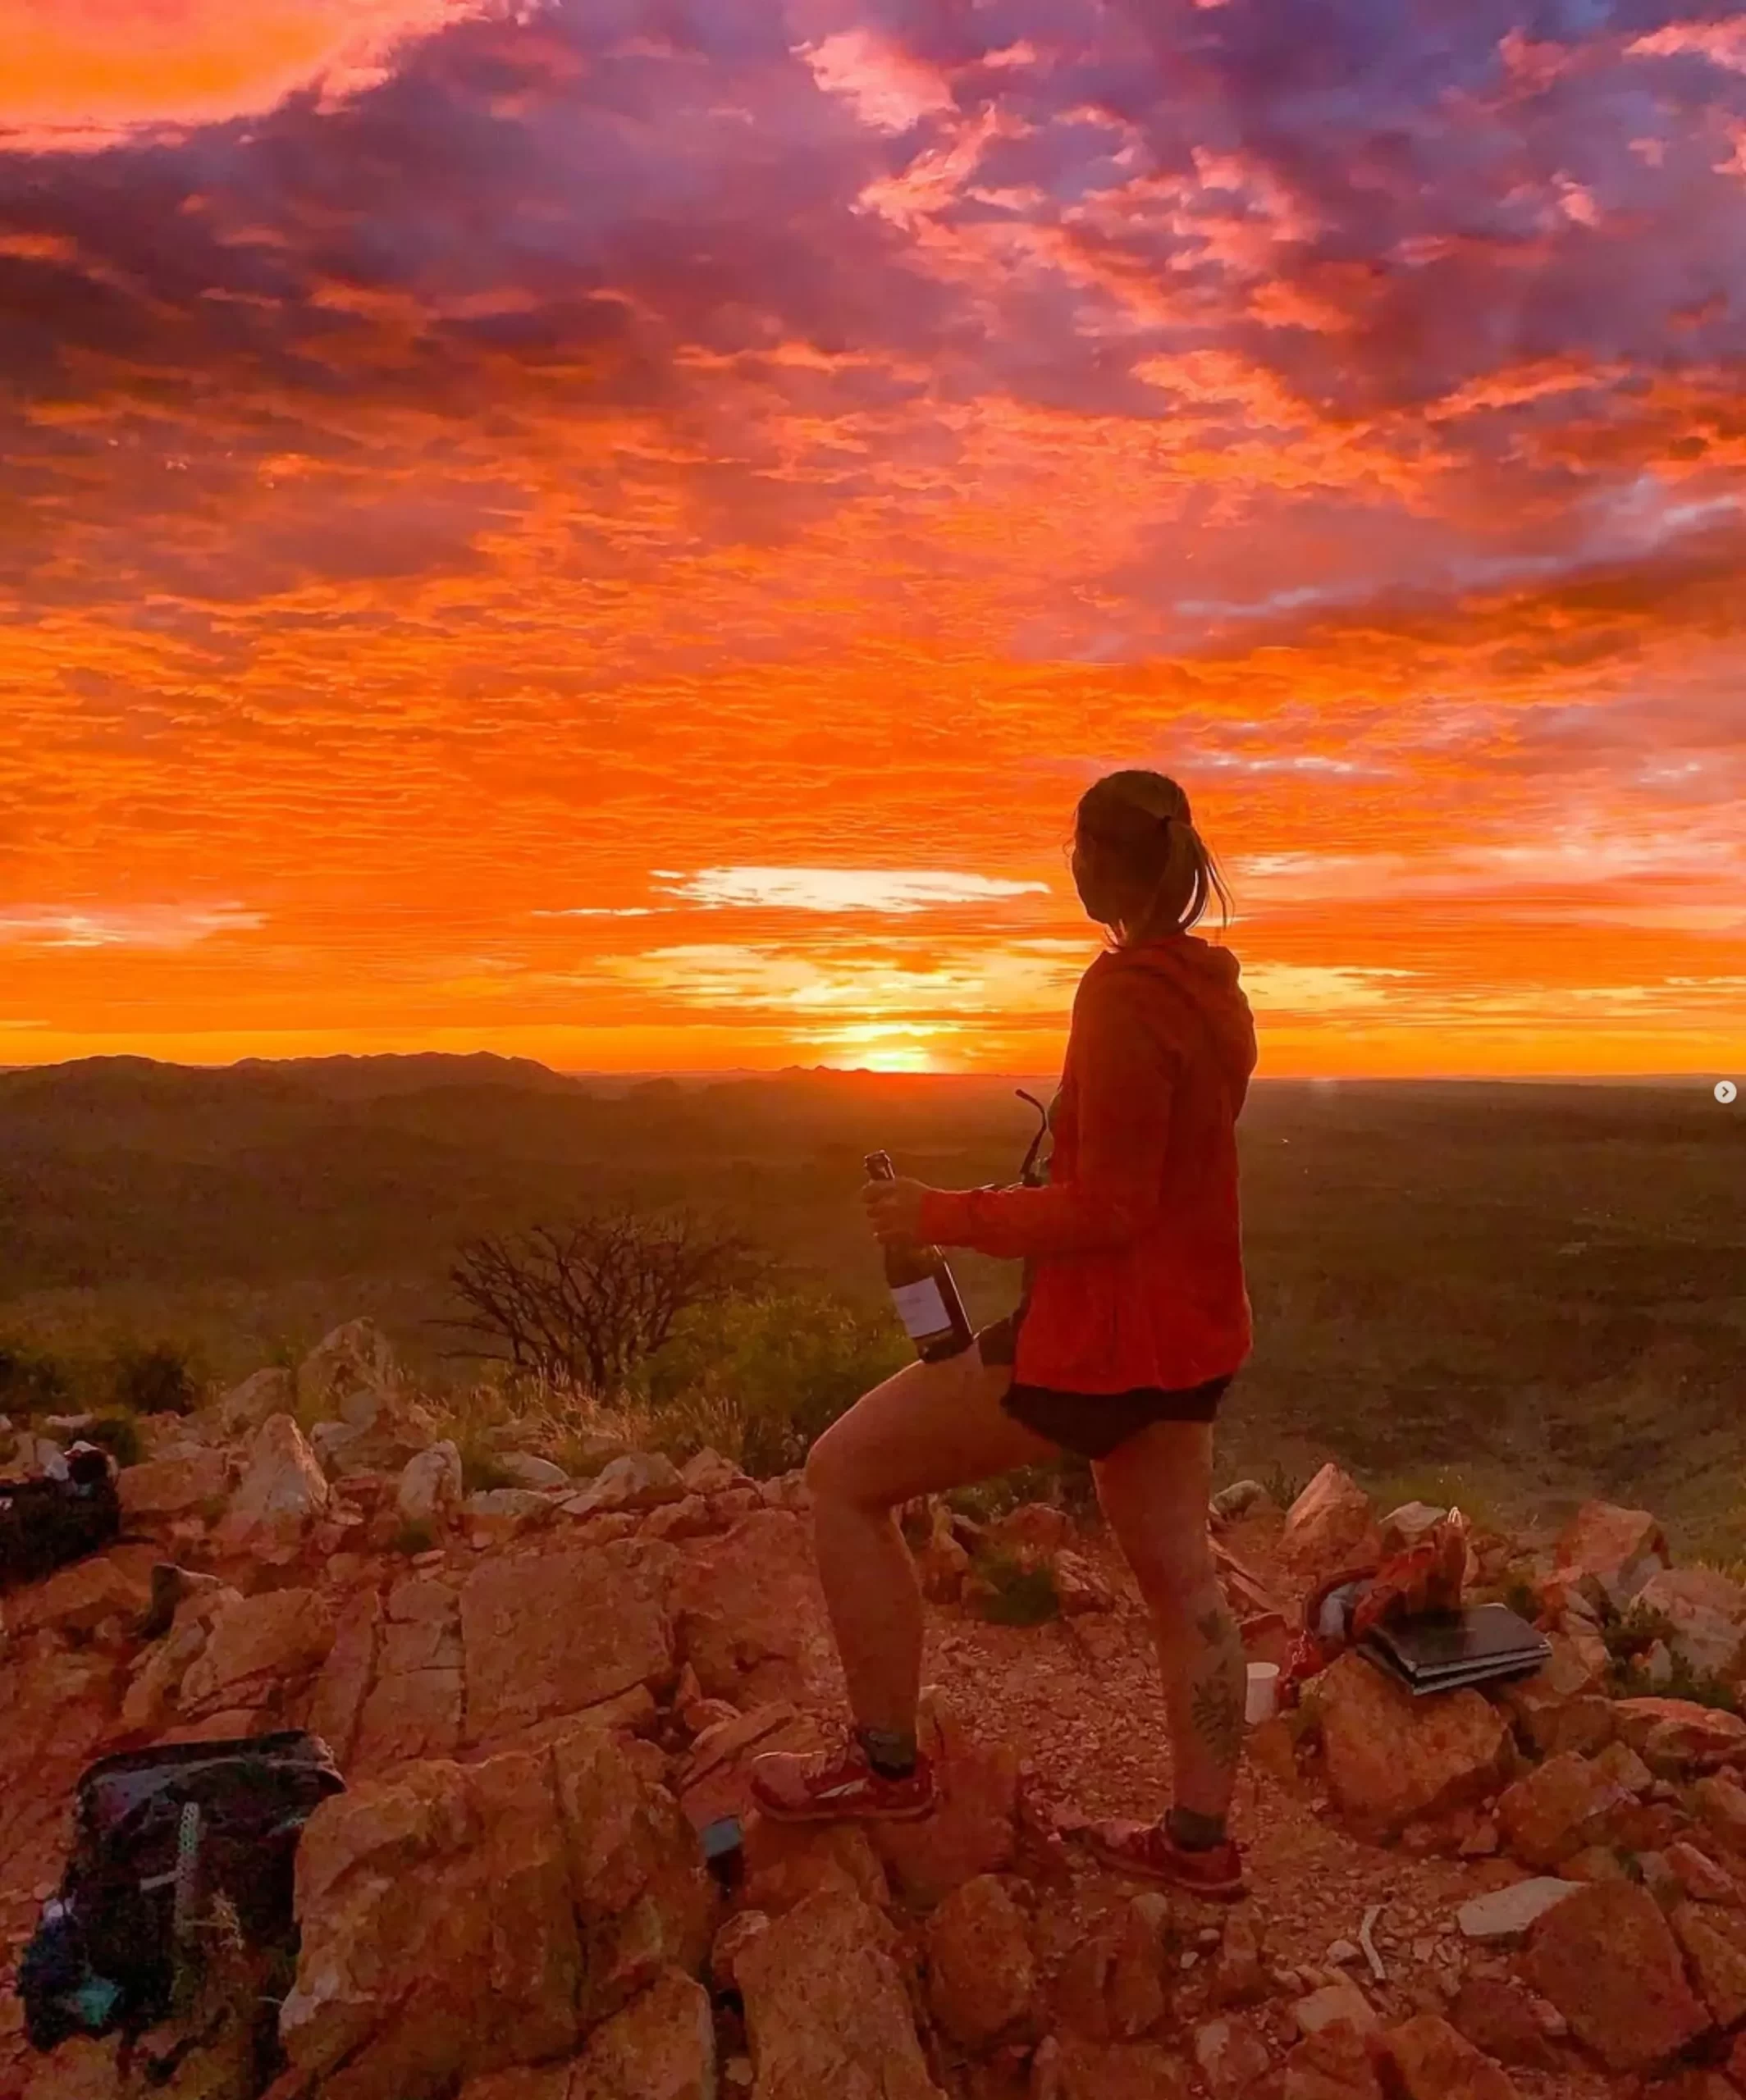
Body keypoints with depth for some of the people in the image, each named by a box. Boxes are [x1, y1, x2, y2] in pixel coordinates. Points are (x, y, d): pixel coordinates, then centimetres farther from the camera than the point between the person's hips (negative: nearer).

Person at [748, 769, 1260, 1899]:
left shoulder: (1124, 994, -22)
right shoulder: (1214, 989, 5)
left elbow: (1107, 1213, -23)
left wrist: (943, 1216, -18)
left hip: (1105, 1336, -9)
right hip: (1196, 1328, 10)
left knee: (847, 1474, 3)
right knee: (1179, 1573, 19)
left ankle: (886, 1760, 15)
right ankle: (1201, 1839, 31)